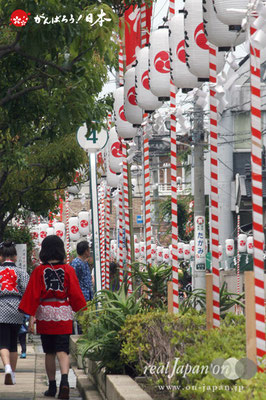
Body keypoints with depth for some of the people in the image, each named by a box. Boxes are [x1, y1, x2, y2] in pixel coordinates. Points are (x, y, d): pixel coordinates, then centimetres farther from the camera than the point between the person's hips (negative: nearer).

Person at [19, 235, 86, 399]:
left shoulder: (39, 271, -4)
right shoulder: (68, 270, -2)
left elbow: (33, 294, -6)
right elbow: (76, 293, 1)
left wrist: (31, 316, -3)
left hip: (44, 313, 0)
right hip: (64, 314, 0)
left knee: (49, 352, 13)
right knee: (62, 351, -3)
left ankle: (52, 386, 17)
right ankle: (65, 381, -26)